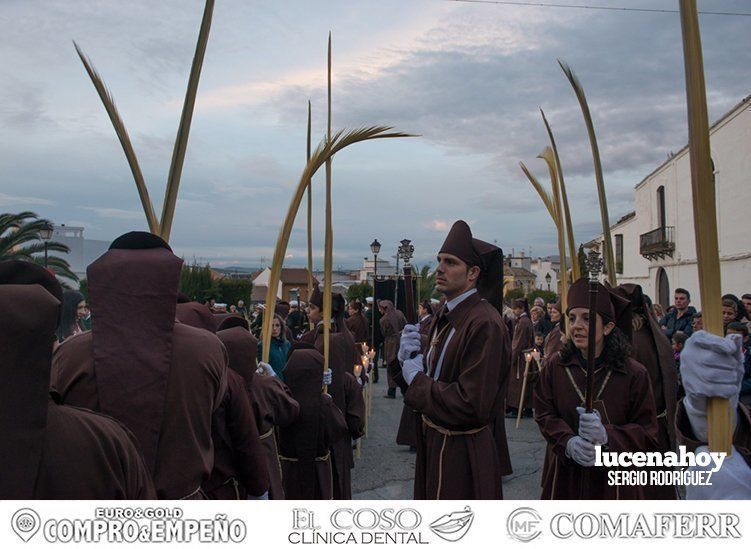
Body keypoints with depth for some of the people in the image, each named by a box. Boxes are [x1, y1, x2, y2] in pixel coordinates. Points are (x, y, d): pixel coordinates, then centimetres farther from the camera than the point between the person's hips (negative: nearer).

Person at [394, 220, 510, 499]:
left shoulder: (485, 324, -25)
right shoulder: (447, 315, 4)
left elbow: (472, 405, -29)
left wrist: (418, 381, -18)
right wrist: (407, 359, -10)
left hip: (463, 457, -8)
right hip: (434, 443, 9)